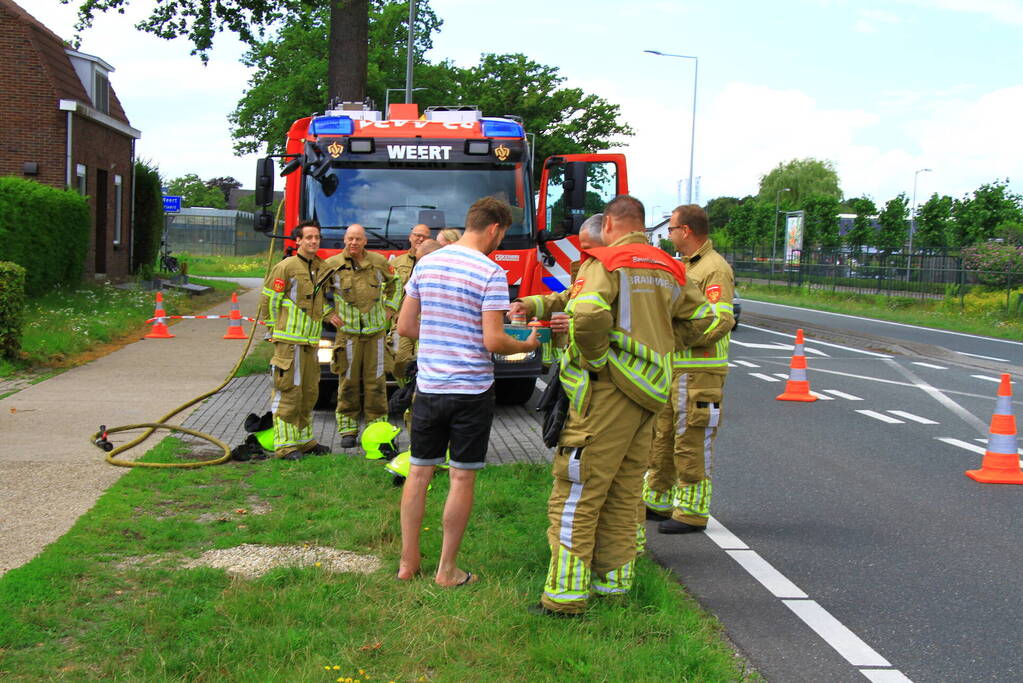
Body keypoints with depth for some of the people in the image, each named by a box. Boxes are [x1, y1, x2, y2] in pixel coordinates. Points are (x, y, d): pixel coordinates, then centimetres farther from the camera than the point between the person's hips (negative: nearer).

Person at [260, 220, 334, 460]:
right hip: (289, 340, -8)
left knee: (309, 392, 13)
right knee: (288, 392, -7)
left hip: (310, 341, 8)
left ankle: (304, 440, 24)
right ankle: (285, 445, -3)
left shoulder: (322, 269, 14)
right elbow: (269, 299, -5)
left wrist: (329, 313, 15)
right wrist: (274, 329, -3)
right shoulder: (286, 267, -8)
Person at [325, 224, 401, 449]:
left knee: (375, 380, 2)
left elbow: (393, 283, 25)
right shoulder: (333, 264, -1)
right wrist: (328, 314, 3)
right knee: (348, 381, 1)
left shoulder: (378, 262, 6)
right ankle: (347, 430, 9)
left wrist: (390, 308, 16)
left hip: (376, 330, 2)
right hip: (347, 331, -1)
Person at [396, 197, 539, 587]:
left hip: (428, 388, 5)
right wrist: (527, 346, 1)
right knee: (462, 479, 5)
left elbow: (405, 326, 8)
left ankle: (408, 562, 19)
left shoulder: (425, 264, 5)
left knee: (419, 473, 12)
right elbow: (493, 341, -17)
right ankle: (447, 570, 11)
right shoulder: (491, 273, -12)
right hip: (472, 390, -5)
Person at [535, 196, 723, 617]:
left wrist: (596, 358, -14)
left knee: (576, 494, -4)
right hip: (648, 394, 8)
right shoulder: (668, 270, 15)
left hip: (607, 392, -8)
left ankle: (566, 594, -4)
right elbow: (701, 318, 22)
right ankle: (614, 580, 24)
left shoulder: (605, 262, -9)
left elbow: (589, 314, -28)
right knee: (624, 495, 16)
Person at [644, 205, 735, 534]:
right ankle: (657, 500, 29)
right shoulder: (683, 265, 18)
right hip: (673, 368, 10)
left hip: (699, 370, -10)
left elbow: (722, 321, -23)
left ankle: (692, 512, 6)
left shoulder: (715, 268, -14)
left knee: (692, 442, -3)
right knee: (661, 435, 16)